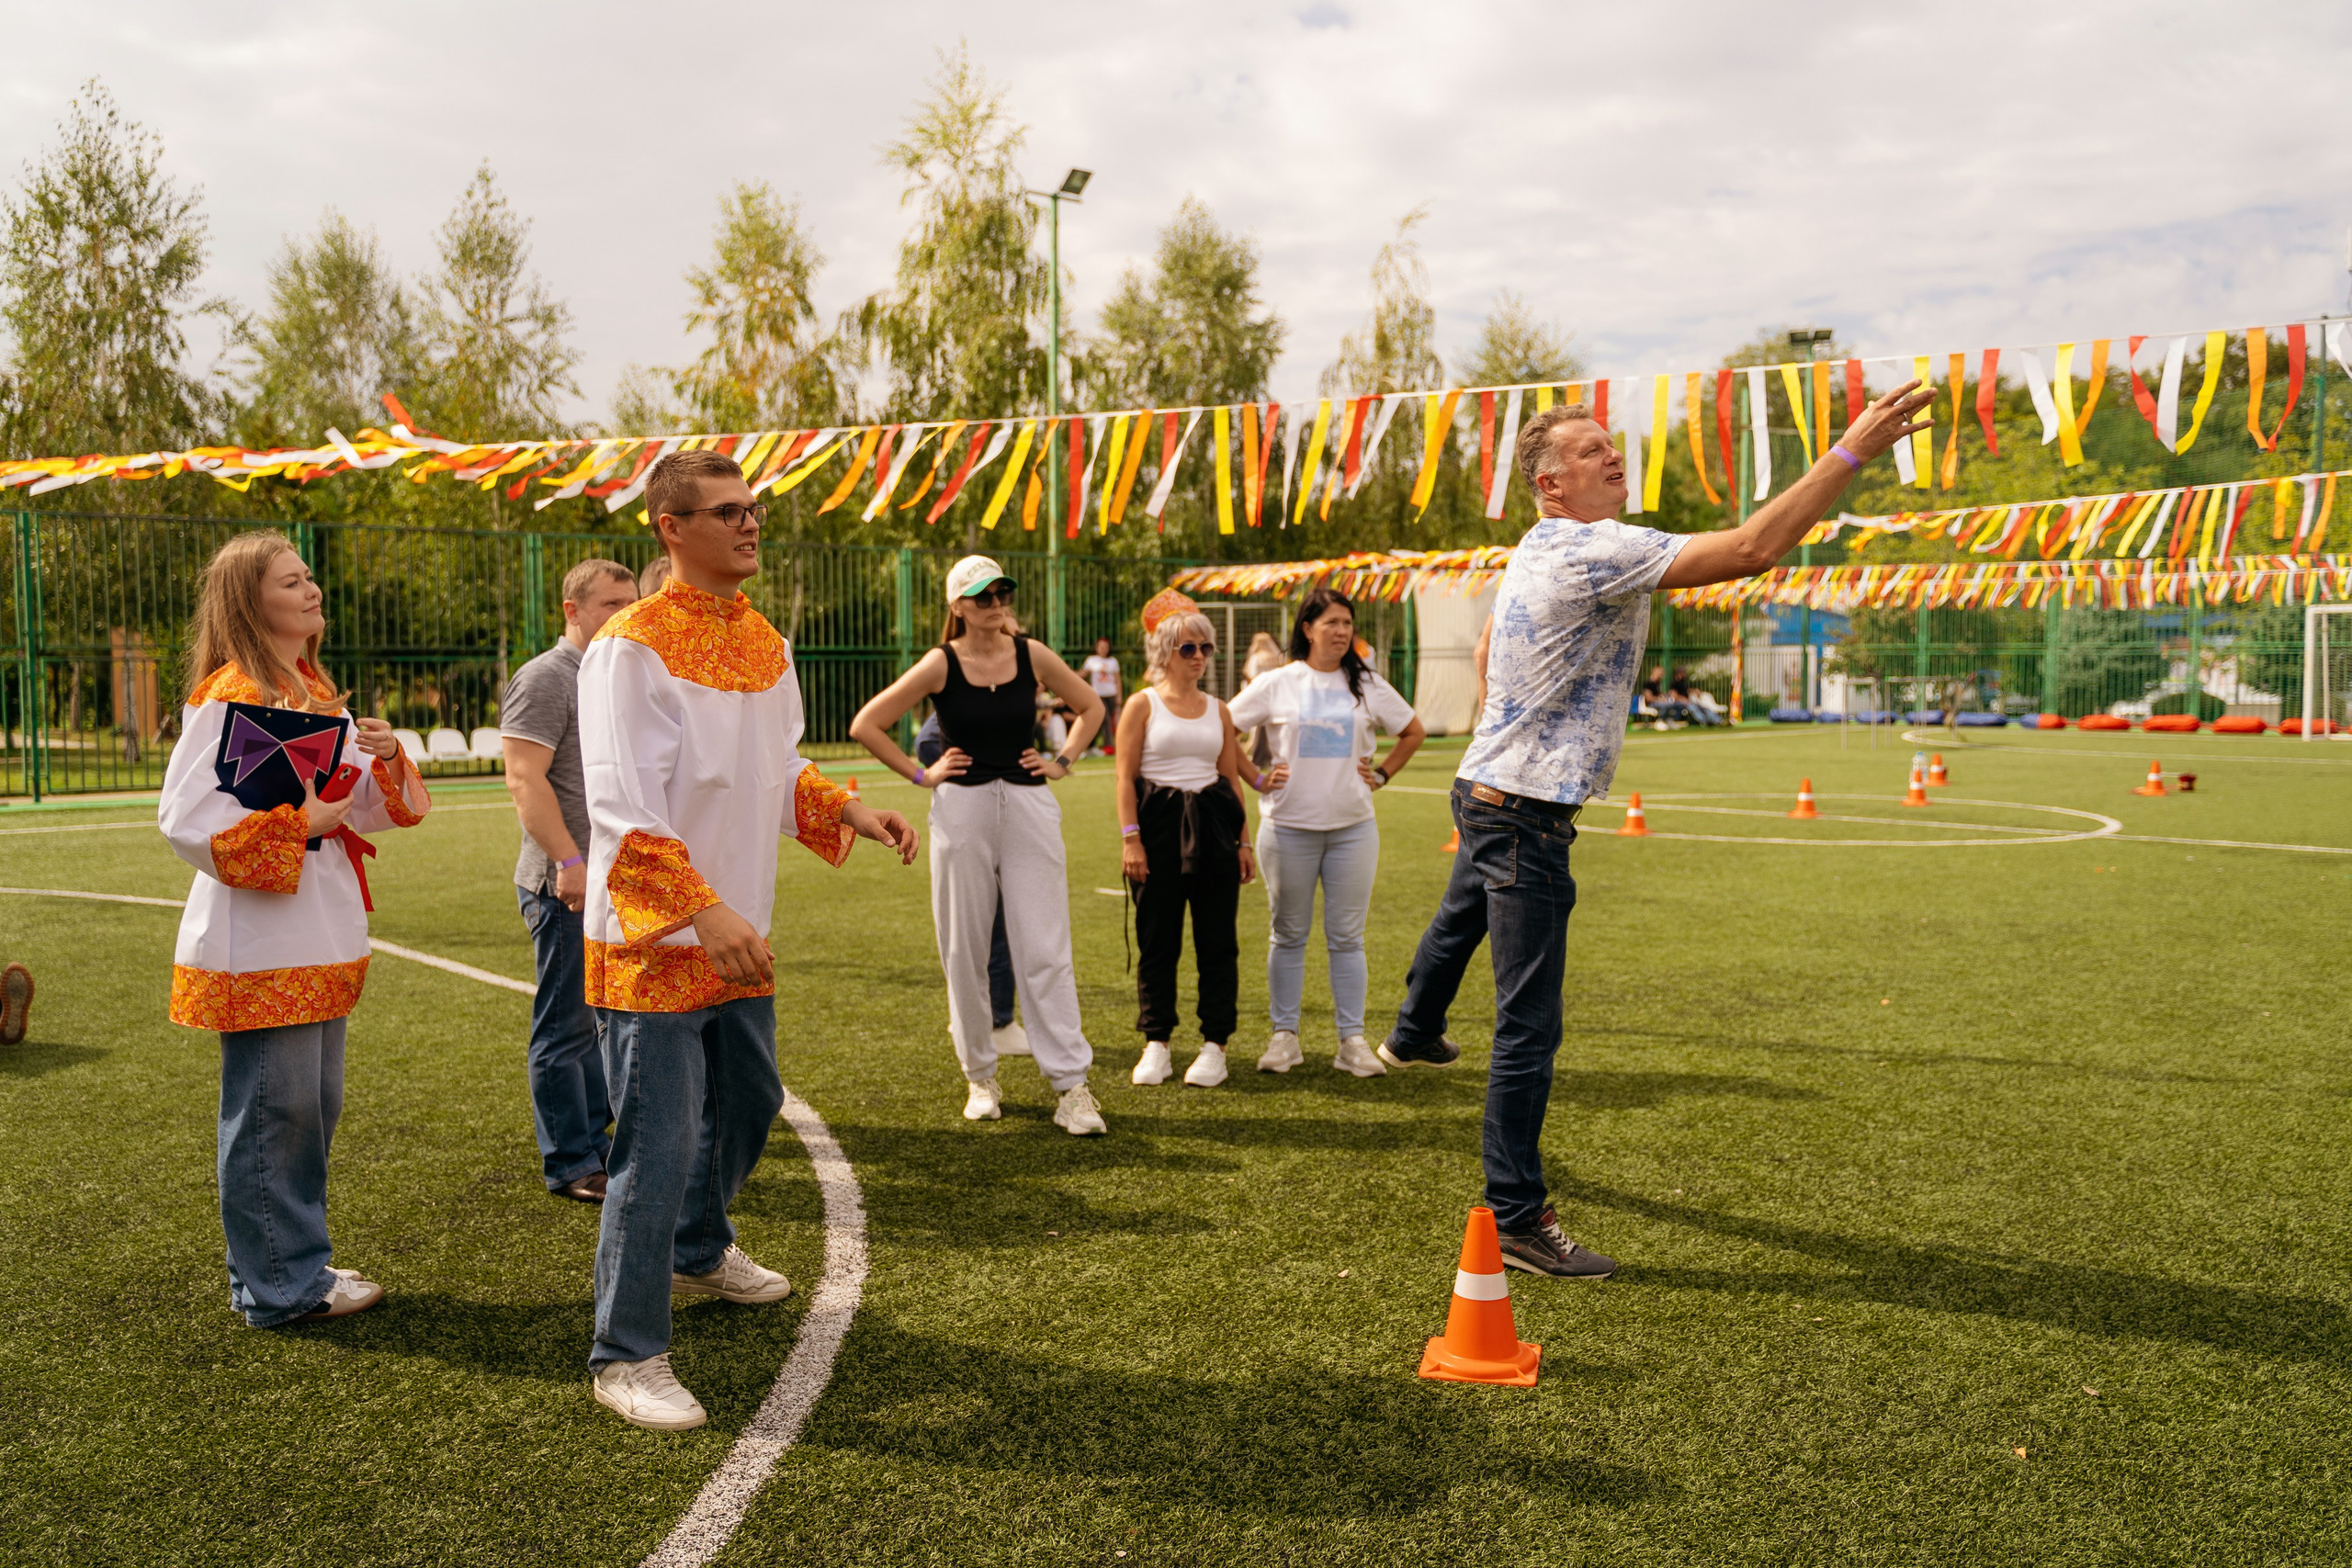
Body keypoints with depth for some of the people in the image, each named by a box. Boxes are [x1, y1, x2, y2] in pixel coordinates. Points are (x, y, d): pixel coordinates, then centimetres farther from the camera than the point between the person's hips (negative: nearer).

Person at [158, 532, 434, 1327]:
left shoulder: (320, 697, 14)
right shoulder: (225, 698, -12)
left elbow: (367, 812, 16)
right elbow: (185, 819, -19)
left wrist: (386, 762, -3)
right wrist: (296, 821, -16)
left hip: (321, 940, 9)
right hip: (259, 941, -9)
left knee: (316, 1106, 16)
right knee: (272, 1111, -1)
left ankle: (297, 1257, 29)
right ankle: (276, 1285, 11)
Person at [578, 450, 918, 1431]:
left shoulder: (762, 641, 10)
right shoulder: (631, 647, -15)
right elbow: (621, 806, -22)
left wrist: (849, 813, 2)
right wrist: (701, 911, -32)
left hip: (738, 934, 8)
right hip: (651, 940, -8)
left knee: (747, 1104, 23)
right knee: (658, 1145, -5)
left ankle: (699, 1252, 49)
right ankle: (627, 1356, 10)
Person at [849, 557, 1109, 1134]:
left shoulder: (1031, 654, 3)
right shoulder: (940, 664, -3)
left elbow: (1090, 706, 18)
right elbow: (865, 725, 1)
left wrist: (1063, 760, 7)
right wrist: (920, 774, -1)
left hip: (1029, 807, 1)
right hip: (962, 810, -1)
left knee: (1045, 951, -3)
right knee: (965, 952, 6)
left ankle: (1071, 1084, 0)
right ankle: (980, 1077, 21)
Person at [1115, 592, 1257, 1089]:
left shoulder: (1218, 710, 11)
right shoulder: (1143, 705, 0)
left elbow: (1233, 778, 13)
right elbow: (1125, 776, -4)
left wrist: (1244, 842, 8)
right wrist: (1130, 838, -12)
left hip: (1213, 823, 3)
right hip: (1159, 826, -3)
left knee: (1217, 939, 3)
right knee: (1157, 939, 3)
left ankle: (1214, 1046, 12)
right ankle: (1156, 1046, 13)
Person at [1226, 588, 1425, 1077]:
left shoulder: (1367, 685, 6)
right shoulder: (1276, 684, -1)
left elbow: (1413, 732, 18)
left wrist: (1382, 774, 7)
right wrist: (1257, 779, 0)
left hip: (1353, 827, 1)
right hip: (1289, 827, -1)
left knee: (1347, 936, 3)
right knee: (1288, 934, 7)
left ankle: (1352, 1040, 9)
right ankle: (1284, 1036, 16)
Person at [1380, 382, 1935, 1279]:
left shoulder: (1536, 552, 10)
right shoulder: (1594, 550, -22)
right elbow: (1749, 550, -28)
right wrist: (1851, 452, -24)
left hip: (1487, 792, 11)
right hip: (1525, 815, -11)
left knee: (1459, 921, 36)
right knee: (1529, 1026, -8)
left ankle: (1413, 1033, 64)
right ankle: (1515, 1221, -3)